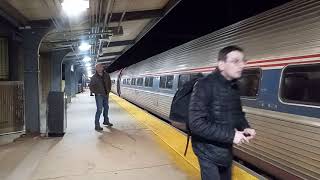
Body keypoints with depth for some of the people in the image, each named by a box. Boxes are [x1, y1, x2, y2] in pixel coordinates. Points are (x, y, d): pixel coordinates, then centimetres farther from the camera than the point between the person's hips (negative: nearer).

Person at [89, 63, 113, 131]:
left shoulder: (106, 75, -1)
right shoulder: (94, 77, -13)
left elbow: (109, 83, 13)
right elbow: (91, 86, -8)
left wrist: (108, 90, 8)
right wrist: (96, 92, -11)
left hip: (106, 95, 6)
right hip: (99, 96, -6)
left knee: (106, 108, 18)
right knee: (99, 110, -9)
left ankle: (106, 121, 37)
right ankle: (97, 125, -1)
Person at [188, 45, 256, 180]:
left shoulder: (234, 87, 2)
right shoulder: (205, 85, -23)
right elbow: (196, 123, -29)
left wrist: (245, 128, -5)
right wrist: (231, 135, -27)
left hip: (226, 150, 8)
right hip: (208, 152, -8)